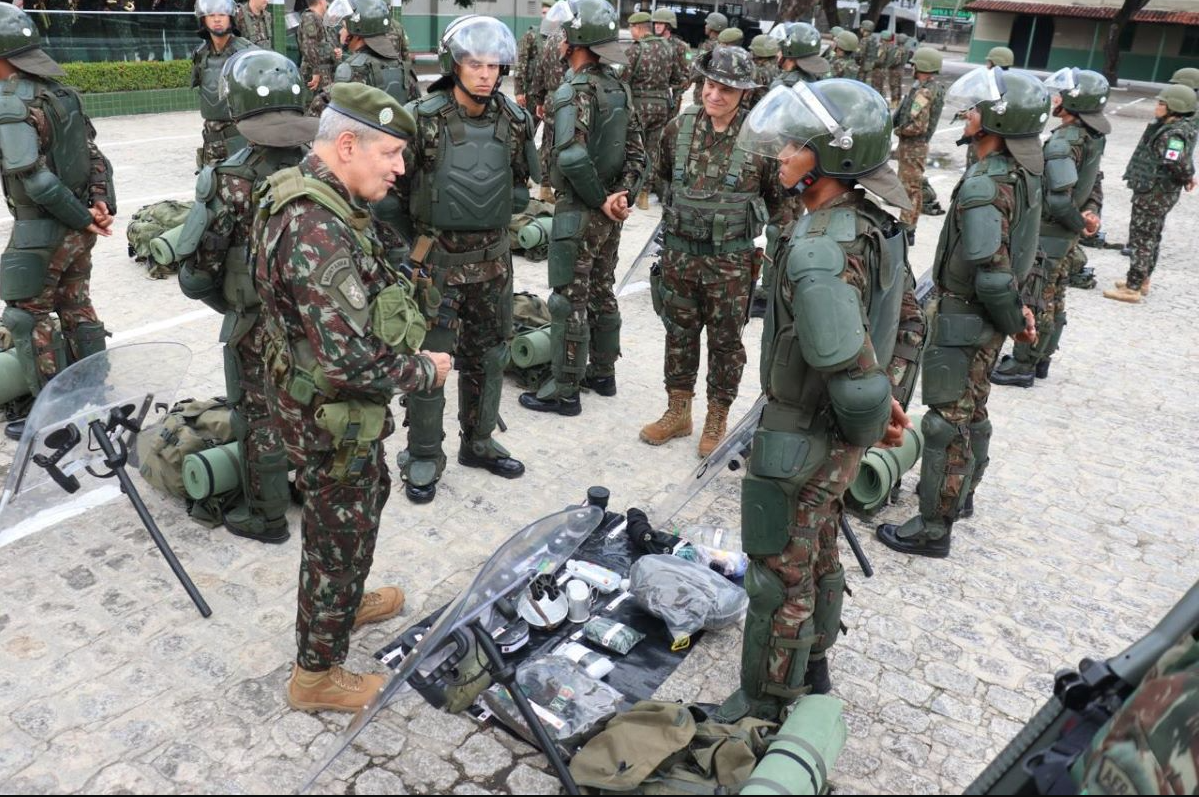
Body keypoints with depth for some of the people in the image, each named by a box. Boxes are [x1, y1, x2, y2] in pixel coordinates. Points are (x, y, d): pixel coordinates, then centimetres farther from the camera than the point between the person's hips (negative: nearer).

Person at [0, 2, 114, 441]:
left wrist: (84, 219, -16)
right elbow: (94, 154, 6)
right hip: (77, 225, 8)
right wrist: (101, 202, -4)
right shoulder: (60, 92, 5)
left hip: (41, 230, -8)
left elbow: (36, 180, -25)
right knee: (77, 307, 17)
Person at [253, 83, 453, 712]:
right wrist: (425, 372, -18)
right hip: (332, 418, -10)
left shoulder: (304, 199, 2)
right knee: (342, 535, 9)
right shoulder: (317, 230, -31)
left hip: (326, 405, 10)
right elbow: (350, 361, -34)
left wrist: (408, 356, 6)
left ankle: (345, 602, 54)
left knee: (369, 495, 30)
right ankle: (316, 675, 30)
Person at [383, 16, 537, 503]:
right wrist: (408, 248, -6)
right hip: (436, 258, -4)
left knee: (488, 354, 15)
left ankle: (478, 442, 33)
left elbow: (523, 183, 14)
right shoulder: (422, 120, -13)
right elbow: (391, 188, -7)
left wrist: (496, 217, 5)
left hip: (492, 258, 5)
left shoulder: (513, 121, -1)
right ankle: (423, 458, 17)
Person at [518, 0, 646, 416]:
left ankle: (564, 391, 7)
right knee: (602, 293, 18)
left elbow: (572, 158, -29)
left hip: (579, 211, -8)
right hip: (609, 214, 8)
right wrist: (621, 194, -7)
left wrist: (601, 200, -17)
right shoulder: (619, 88, 7)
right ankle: (602, 374, 30)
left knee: (569, 301, -1)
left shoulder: (573, 92, -17)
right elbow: (636, 152, 5)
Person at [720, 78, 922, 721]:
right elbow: (909, 322, 10)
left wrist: (875, 411, -14)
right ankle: (812, 672, 47)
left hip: (800, 438, -9)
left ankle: (765, 706, 28)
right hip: (840, 436, 9)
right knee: (819, 557, 25)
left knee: (780, 577, 8)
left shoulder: (817, 250, -30)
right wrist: (890, 395, 7)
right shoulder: (876, 227, 0)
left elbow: (847, 364, -34)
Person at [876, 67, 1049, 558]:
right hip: (985, 317, 10)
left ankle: (933, 528, 10)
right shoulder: (1021, 173, 5)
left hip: (965, 317, -10)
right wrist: (1018, 313, 12)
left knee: (946, 423, 0)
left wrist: (1016, 322, -12)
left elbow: (991, 274, -26)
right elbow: (1006, 261, 10)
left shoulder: (984, 187, -26)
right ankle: (961, 495, 42)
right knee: (972, 411, 23)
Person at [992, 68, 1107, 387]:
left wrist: (1080, 223, -13)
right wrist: (1090, 214, 9)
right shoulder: (1092, 136, 5)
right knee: (1053, 297, 17)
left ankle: (1022, 366, 9)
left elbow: (1058, 201, -27)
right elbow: (1091, 183, 15)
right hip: (1066, 234, 9)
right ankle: (1040, 359, 29)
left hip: (1048, 233, -9)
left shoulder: (1062, 143, -23)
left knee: (1034, 300, 0)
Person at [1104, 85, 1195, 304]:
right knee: (1151, 237, 19)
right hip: (1159, 193, 10)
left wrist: (1187, 177, -18)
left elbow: (1176, 162, -36)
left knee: (1141, 239, -4)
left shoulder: (1174, 134, -23)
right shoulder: (1173, 128, 7)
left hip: (1154, 194, -10)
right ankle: (1142, 281, 33)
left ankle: (1132, 289, 2)